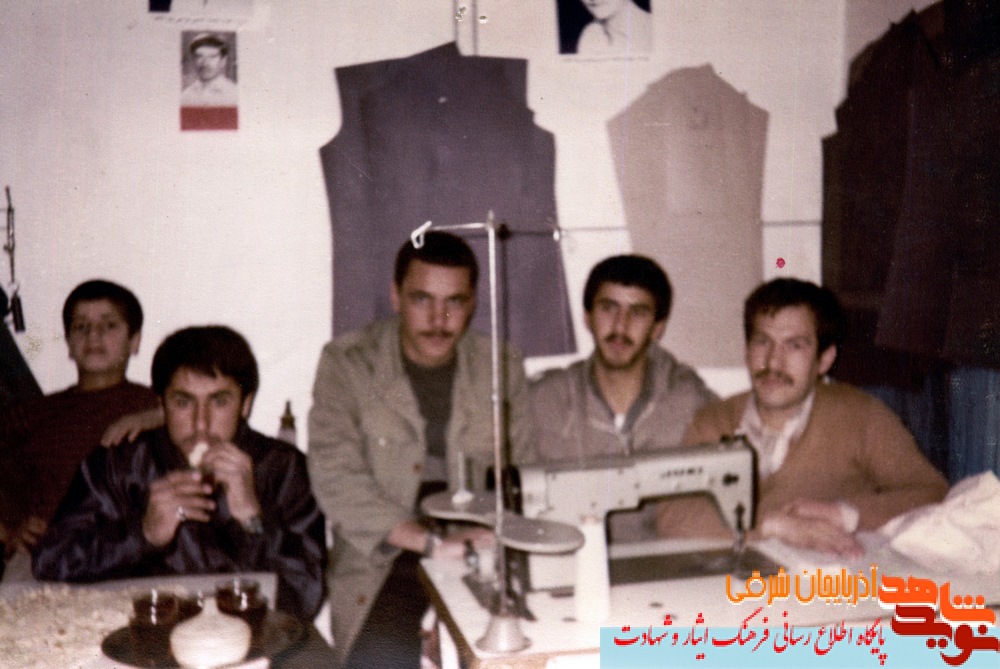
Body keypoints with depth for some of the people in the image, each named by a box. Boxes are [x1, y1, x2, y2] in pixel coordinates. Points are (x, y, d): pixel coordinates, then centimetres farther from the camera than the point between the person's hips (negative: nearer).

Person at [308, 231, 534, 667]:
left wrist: (494, 541, -10)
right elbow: (336, 476, -12)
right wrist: (432, 541, -21)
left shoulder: (502, 369, 8)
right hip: (383, 560, -2)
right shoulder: (346, 363, -1)